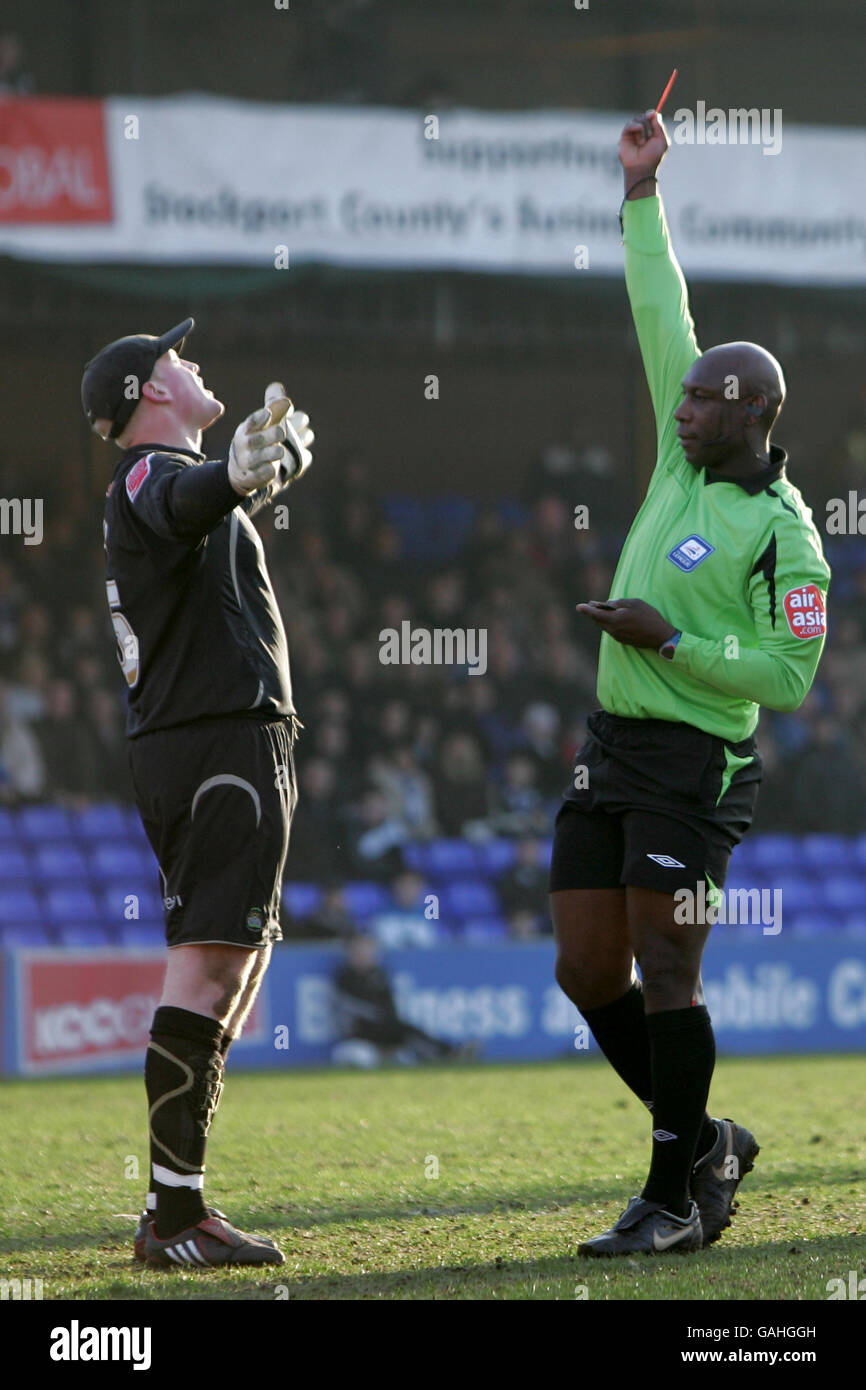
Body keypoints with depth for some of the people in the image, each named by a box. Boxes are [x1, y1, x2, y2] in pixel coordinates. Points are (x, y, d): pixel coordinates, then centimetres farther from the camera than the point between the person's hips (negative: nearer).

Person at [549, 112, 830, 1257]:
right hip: (613, 748, 8)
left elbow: (789, 678, -13)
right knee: (587, 973, 7)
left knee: (665, 975, -9)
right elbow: (662, 317, 15)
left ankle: (674, 1202, -4)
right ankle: (705, 1141, 21)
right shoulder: (684, 462, 10)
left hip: (693, 764, -8)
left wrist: (670, 639, -17)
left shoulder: (784, 534, -10)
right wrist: (642, 194, 14)